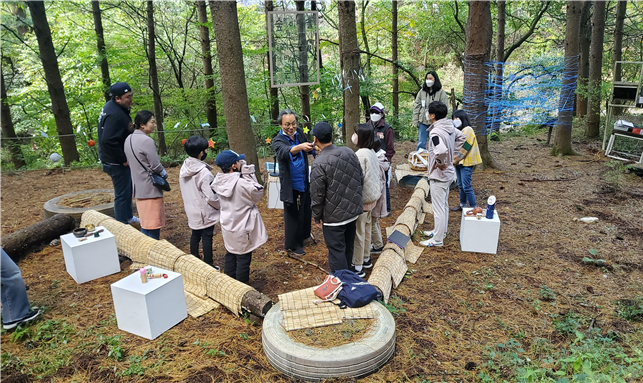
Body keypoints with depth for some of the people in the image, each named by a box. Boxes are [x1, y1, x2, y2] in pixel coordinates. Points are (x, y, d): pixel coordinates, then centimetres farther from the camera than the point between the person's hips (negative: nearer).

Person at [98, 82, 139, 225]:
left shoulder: (112, 106, 6)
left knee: (127, 188, 24)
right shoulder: (115, 115, -27)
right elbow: (108, 140, -33)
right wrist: (123, 159, -22)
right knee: (122, 193, -1)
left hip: (119, 159, 11)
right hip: (116, 162, -11)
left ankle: (128, 217, 40)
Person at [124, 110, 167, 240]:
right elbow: (156, 166, -18)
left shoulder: (129, 139, 7)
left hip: (138, 187, 9)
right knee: (153, 224, 1)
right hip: (150, 188, -9)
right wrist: (164, 174, 0)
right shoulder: (146, 141, -20)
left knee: (145, 222, 19)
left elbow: (129, 162, 15)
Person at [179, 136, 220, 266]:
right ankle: (208, 265, 17)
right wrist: (220, 206, -5)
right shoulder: (204, 172, -26)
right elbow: (211, 197, -22)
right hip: (205, 212, -7)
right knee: (207, 238, 5)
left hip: (192, 210, 8)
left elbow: (183, 190, 9)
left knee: (195, 235, 20)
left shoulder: (184, 168, -2)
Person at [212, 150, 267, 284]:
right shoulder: (242, 183, -27)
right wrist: (249, 175, -13)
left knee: (230, 255, 23)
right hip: (242, 228, -7)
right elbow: (258, 194, -14)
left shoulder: (219, 181, -7)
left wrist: (245, 174, -3)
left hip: (227, 226, 7)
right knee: (243, 258, 9)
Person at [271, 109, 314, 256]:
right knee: (292, 215, 7)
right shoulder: (278, 140, -16)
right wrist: (300, 147, -57)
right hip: (290, 185, -5)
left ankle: (303, 235, 42)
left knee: (306, 211, 20)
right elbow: (285, 151, -37)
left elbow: (308, 150, 7)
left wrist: (311, 147, -18)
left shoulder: (299, 133, 0)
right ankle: (292, 245, 22)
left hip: (304, 182, 5)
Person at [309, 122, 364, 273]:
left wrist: (317, 216, -1)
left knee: (337, 251, 6)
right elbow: (360, 179, 8)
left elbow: (317, 195, -16)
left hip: (334, 217, -7)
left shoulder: (319, 163, -21)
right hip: (353, 211, 7)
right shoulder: (348, 152, -1)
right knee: (348, 248, 22)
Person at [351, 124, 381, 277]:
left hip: (361, 199, -9)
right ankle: (366, 259, 36)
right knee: (366, 230, 21)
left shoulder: (360, 155, -22)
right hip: (371, 197, 9)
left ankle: (358, 267, 9)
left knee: (358, 233, 0)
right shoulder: (372, 152, 5)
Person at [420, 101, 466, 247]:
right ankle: (440, 231, 38)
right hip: (448, 173, 10)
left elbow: (441, 151, -41)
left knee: (438, 207, 0)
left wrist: (440, 163, -22)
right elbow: (461, 138, 22)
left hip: (438, 175, -10)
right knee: (444, 204, 21)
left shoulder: (435, 132, -25)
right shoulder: (450, 127, 3)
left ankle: (437, 239, 11)